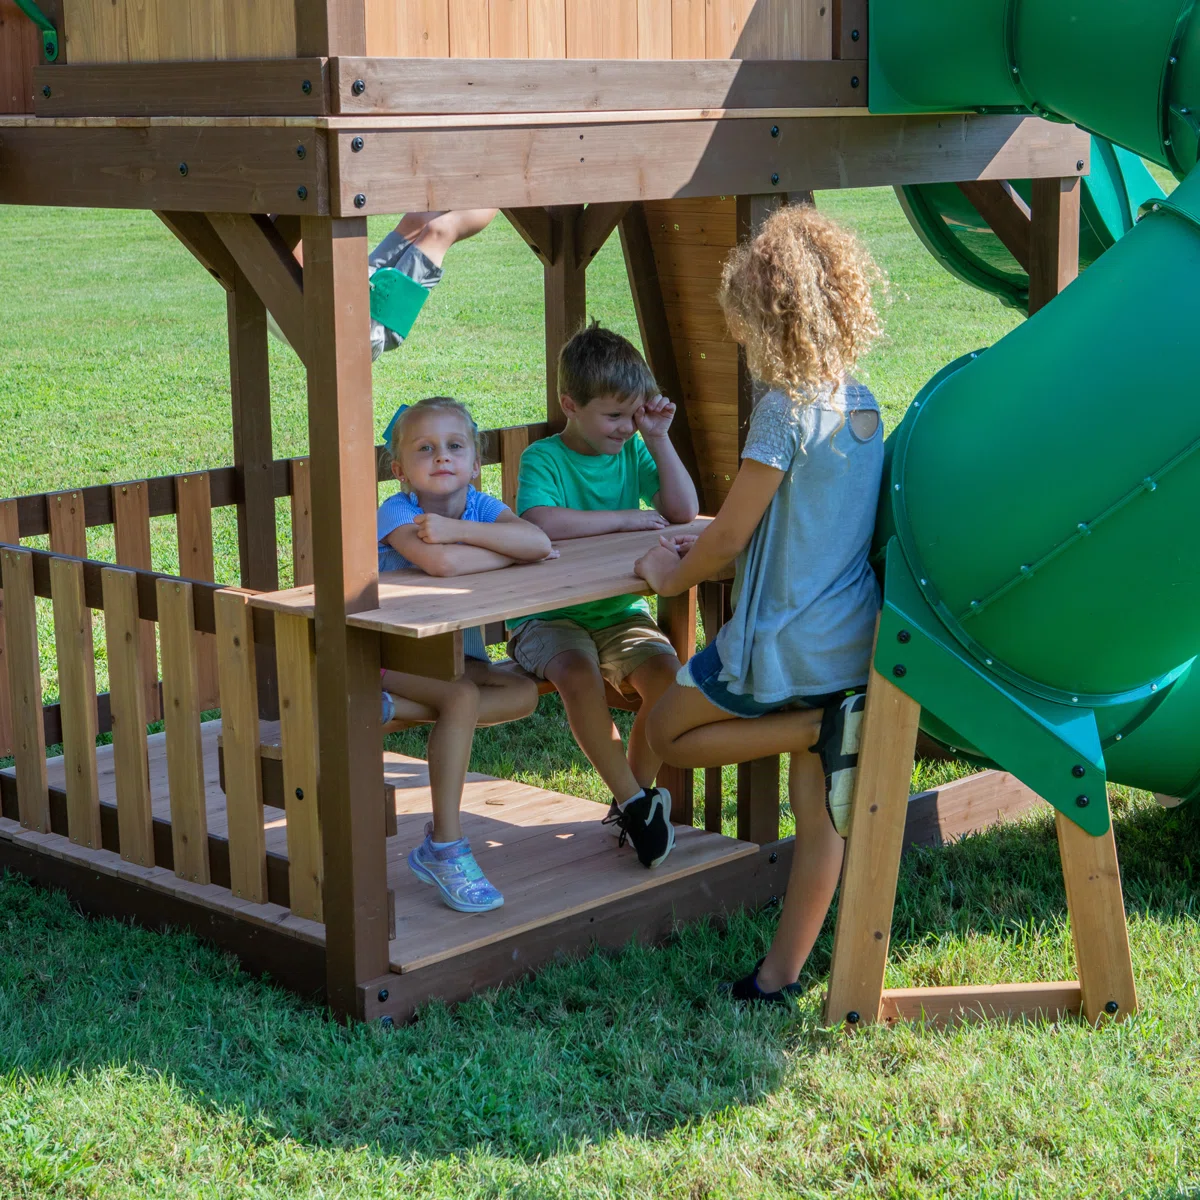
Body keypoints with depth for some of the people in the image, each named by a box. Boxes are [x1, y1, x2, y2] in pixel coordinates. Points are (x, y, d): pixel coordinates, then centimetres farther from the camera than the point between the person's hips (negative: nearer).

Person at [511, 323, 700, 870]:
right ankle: (635, 802, -20)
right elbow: (541, 522, -30)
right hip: (550, 616, -4)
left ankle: (632, 798, -5)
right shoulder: (543, 459, -9)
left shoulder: (632, 450, 7)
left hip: (619, 613, 4)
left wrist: (658, 439, -9)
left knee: (665, 671, -25)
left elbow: (684, 512, -5)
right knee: (577, 675, -35)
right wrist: (625, 519, -22)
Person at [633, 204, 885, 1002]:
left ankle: (819, 729, -4)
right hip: (852, 638, 8)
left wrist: (675, 577, 6)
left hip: (785, 644, -8)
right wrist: (709, 556, 18)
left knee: (668, 734, 13)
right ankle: (781, 974, 17)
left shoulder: (786, 409, -18)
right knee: (823, 813, 11)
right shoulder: (863, 405, 7)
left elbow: (730, 533, -12)